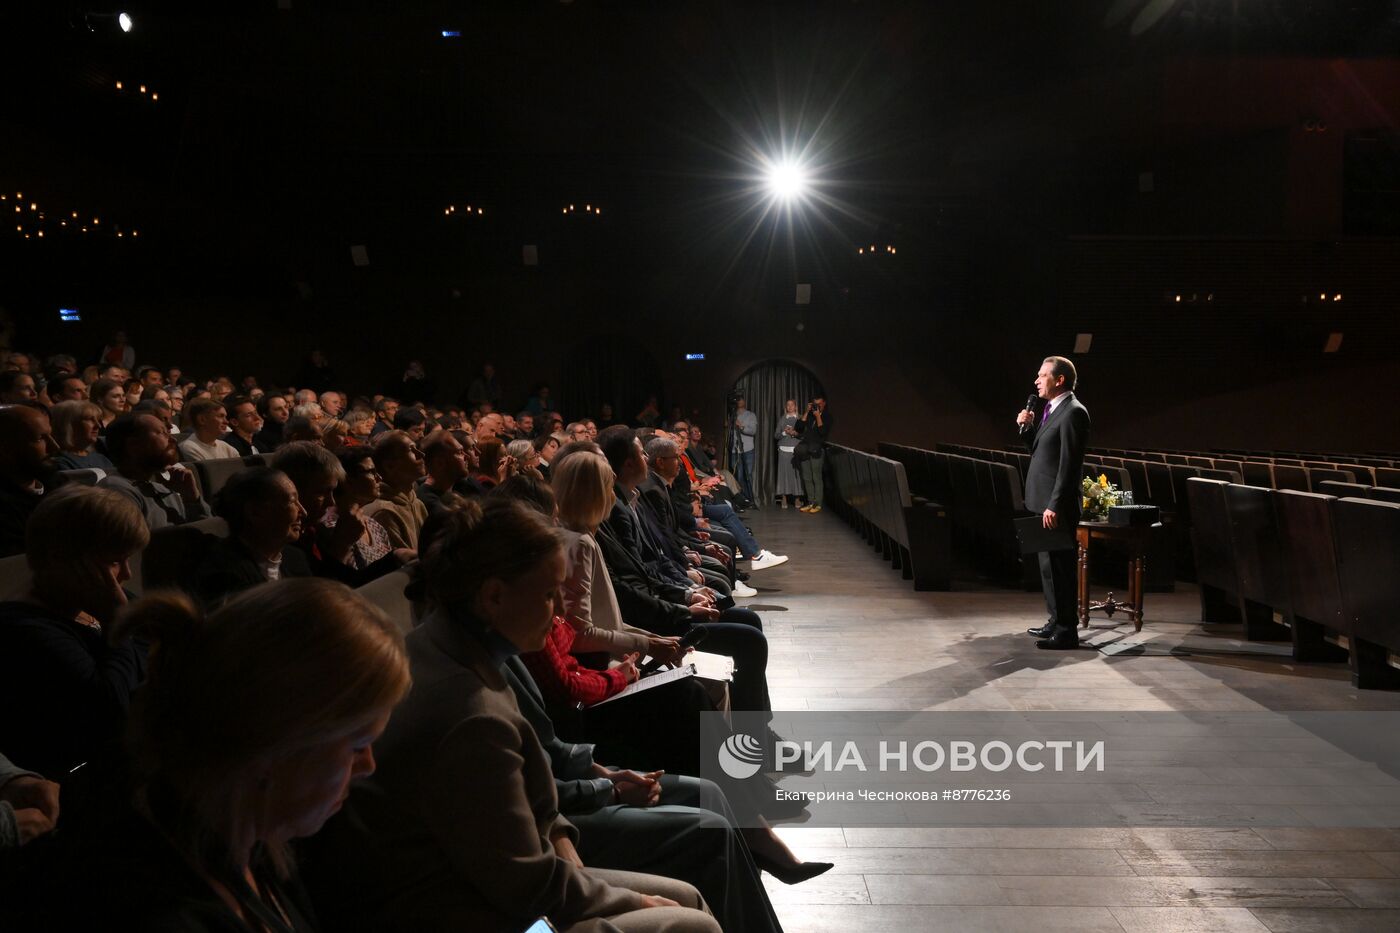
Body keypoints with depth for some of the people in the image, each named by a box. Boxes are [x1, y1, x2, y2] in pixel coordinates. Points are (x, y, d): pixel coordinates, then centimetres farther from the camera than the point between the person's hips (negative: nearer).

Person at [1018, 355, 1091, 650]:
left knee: (1059, 565, -5)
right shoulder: (1051, 410, 15)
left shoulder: (1073, 412, -15)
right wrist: (1028, 427, 4)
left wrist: (1054, 506, -23)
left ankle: (1067, 631, 3)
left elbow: (1069, 464, -20)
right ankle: (1057, 621, 27)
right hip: (1043, 501, 10)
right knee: (1049, 564, 16)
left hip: (1057, 506, -10)